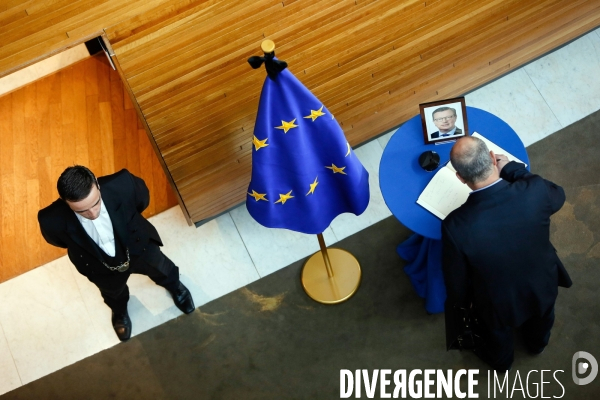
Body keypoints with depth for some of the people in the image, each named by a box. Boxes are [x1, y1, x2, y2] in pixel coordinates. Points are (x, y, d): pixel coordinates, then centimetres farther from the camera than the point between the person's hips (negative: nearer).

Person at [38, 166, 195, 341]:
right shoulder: (52, 221, -39)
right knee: (114, 293, 33)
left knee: (162, 270, 32)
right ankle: (120, 310, 71)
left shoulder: (122, 184, -40)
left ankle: (174, 286, 69)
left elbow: (143, 198, -13)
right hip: (101, 266, 0)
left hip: (138, 245, 0)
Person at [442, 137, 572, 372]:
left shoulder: (456, 226, -39)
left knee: (496, 335, 35)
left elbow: (456, 278, -19)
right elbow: (557, 197, -5)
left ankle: (501, 361, 68)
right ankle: (537, 343, 73)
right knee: (540, 318, 39)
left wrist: (462, 302, 3)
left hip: (499, 303, -2)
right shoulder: (535, 191, -34)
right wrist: (512, 169, -2)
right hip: (542, 285, 3)